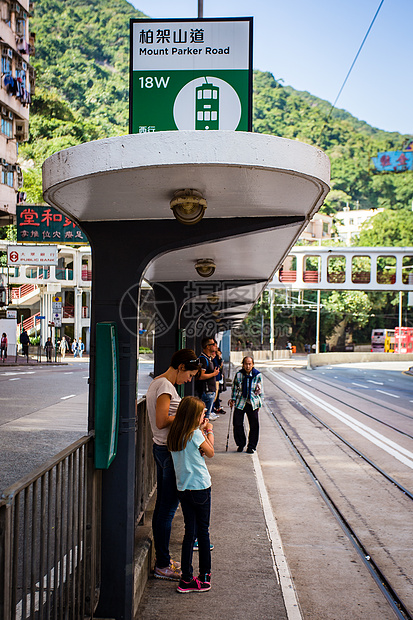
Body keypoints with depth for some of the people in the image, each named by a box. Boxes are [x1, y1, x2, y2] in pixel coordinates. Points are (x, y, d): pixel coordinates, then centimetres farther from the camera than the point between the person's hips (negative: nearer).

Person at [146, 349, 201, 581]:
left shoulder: (157, 383, 14)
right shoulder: (165, 385, -17)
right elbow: (161, 422, -23)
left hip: (160, 448, 11)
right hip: (169, 451, -11)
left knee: (162, 506, 16)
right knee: (168, 508, -3)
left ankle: (162, 559, 25)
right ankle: (163, 566, 4)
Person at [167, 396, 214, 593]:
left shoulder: (174, 435, 5)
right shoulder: (195, 435, -15)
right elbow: (210, 453, -4)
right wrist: (209, 432, 4)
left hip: (183, 488, 6)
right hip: (200, 488, -6)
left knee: (189, 532, 11)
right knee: (203, 531, 8)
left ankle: (186, 578, 11)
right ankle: (204, 575, 17)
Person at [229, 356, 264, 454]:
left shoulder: (258, 375, -3)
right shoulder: (238, 374, -1)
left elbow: (260, 391, 6)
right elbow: (235, 388, 12)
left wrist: (260, 403, 5)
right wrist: (233, 399, 5)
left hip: (252, 403, -1)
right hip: (240, 402, 1)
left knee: (254, 425, 3)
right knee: (237, 424, 0)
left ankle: (251, 446, 18)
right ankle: (240, 444, 20)